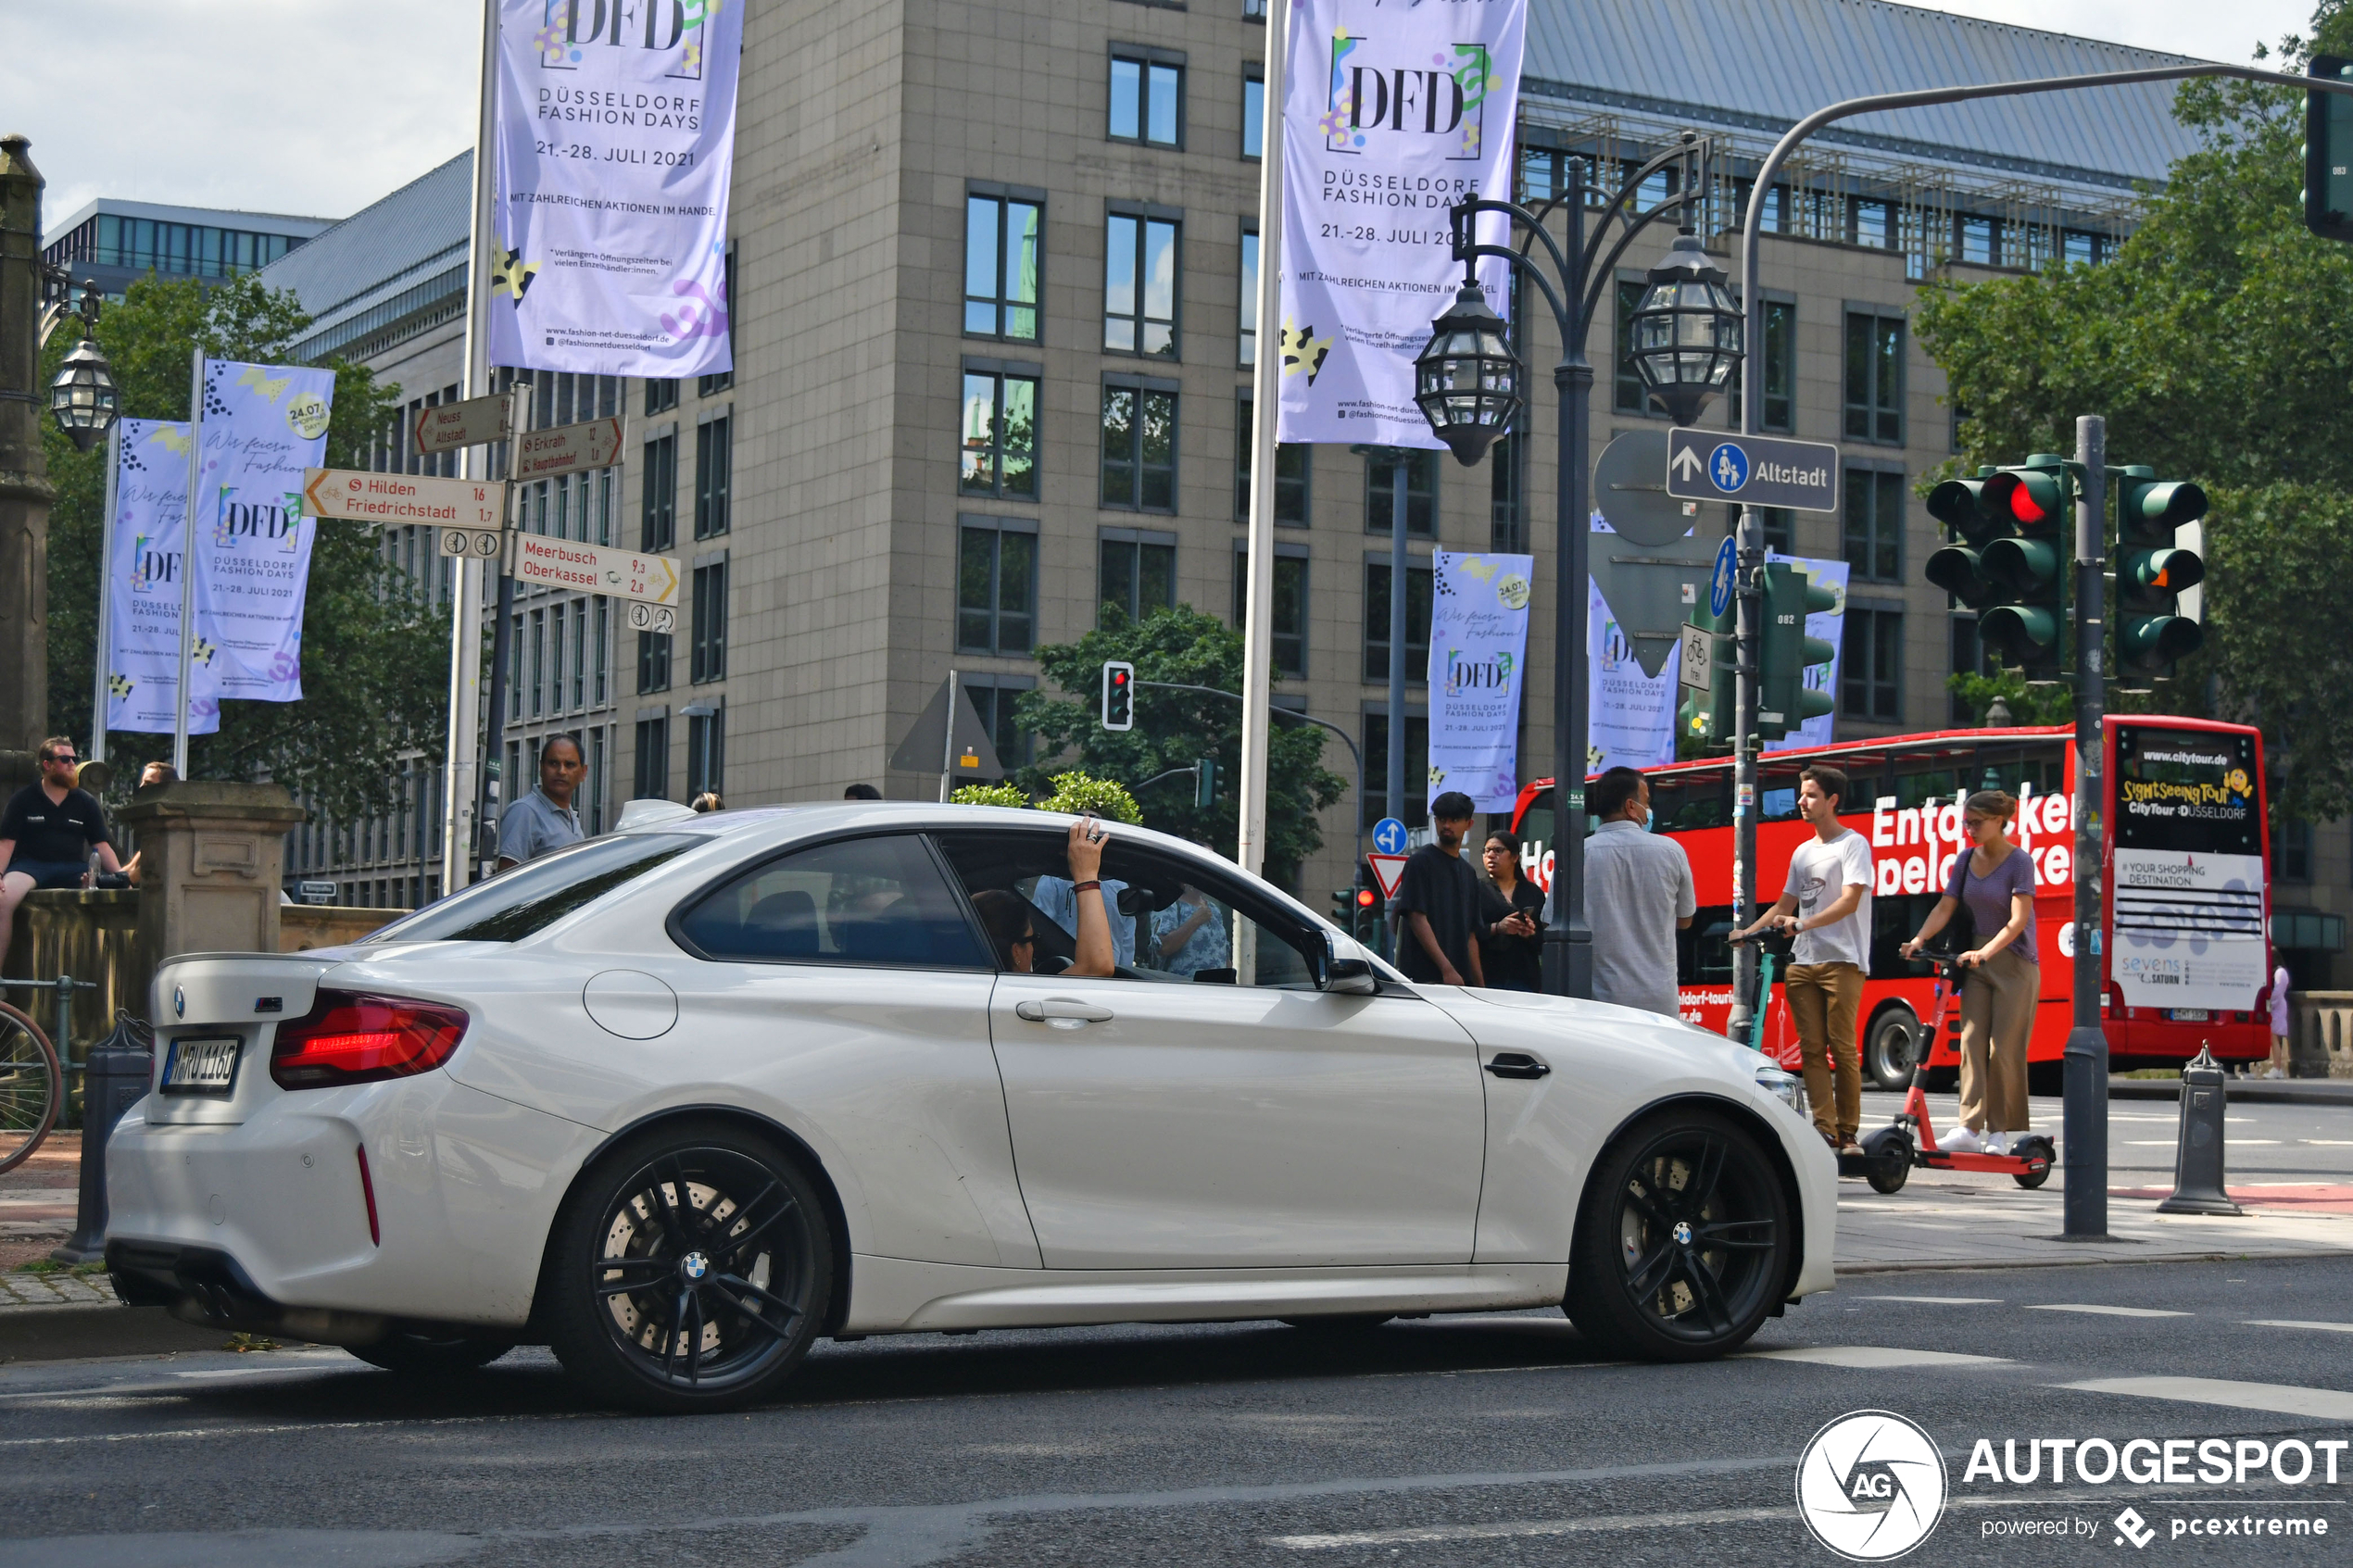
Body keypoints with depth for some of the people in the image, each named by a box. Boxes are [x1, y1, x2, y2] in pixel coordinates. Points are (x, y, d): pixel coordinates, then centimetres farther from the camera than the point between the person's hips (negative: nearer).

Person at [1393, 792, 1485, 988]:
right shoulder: (1421, 861, -2)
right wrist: (1447, 969, -18)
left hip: (1462, 978, 7)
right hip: (1425, 977, -7)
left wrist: (1480, 984, 14)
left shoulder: (1468, 872, 20)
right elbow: (1417, 919, -11)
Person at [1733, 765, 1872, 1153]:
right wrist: (1748, 932, 12)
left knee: (1842, 1048, -9)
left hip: (1842, 961, -7)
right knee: (1812, 1048, -1)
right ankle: (1824, 1130, -2)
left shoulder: (1853, 845, -2)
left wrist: (1802, 924, -25)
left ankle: (1848, 1133, -5)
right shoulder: (1803, 852, 21)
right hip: (1803, 961, 7)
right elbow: (1785, 905, 26)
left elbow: (1849, 902, -14)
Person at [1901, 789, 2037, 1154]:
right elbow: (1945, 907, 4)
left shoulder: (2019, 861, -10)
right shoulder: (1966, 861, 8)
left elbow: (2018, 920, -18)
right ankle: (1969, 1128, -10)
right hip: (1977, 963, 6)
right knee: (1972, 1042, -5)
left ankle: (2001, 1131, 2)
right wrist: (1919, 939, -13)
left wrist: (1986, 951, -31)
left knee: (2005, 1049, -5)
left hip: (2015, 963, -6)